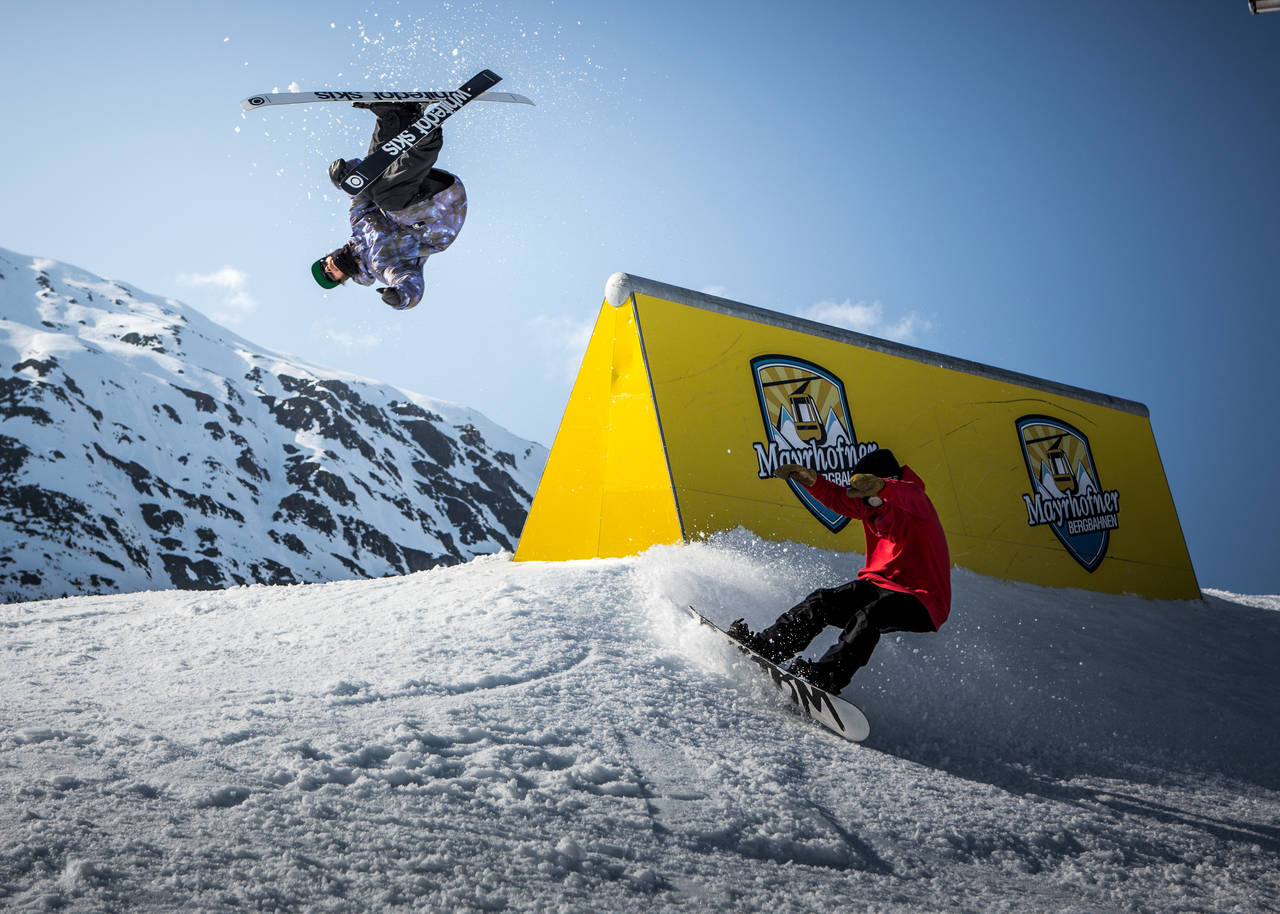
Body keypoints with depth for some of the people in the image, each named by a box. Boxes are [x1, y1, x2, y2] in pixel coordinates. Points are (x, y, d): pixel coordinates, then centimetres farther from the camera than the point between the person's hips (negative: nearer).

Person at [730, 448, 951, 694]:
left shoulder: (915, 500, -16)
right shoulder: (868, 502, 7)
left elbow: (908, 497, -39)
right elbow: (836, 498, 13)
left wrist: (880, 486, -61)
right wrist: (810, 479, -8)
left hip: (922, 600, -7)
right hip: (879, 584, 7)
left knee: (867, 617, -34)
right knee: (822, 602, -10)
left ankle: (826, 676, -45)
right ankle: (764, 647, -10)